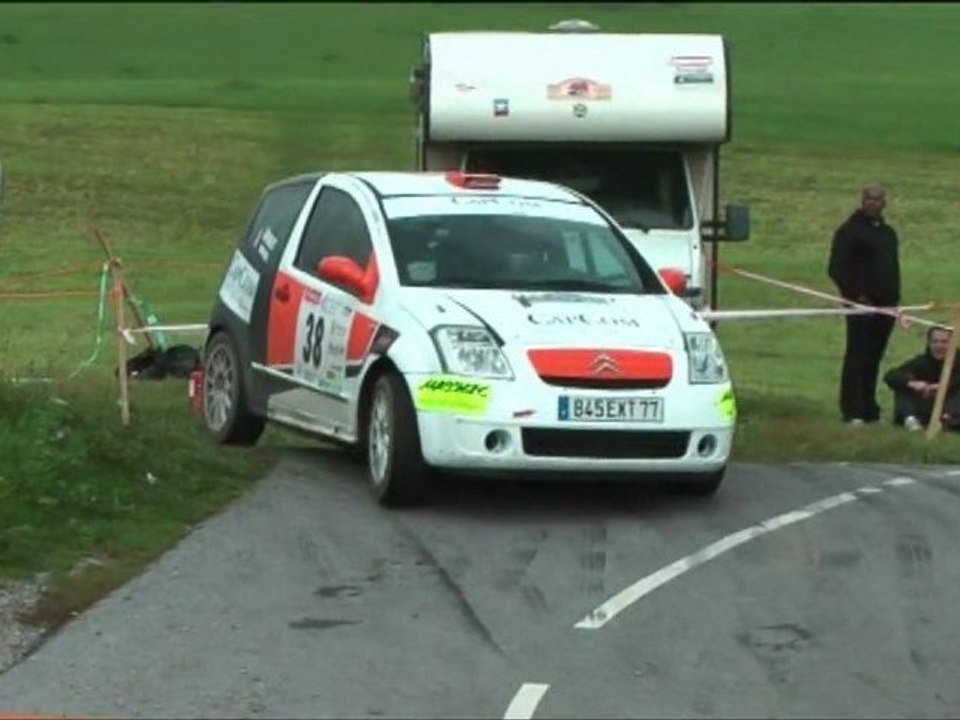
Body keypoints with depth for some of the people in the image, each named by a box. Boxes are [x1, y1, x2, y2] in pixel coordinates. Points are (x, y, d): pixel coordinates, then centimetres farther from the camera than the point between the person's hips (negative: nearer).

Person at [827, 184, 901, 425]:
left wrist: (894, 298, 13)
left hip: (884, 306, 7)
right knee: (857, 358, -6)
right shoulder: (850, 231, -5)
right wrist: (855, 295, -14)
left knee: (873, 360, 9)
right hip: (861, 306, -7)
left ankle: (869, 410, 13)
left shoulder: (888, 233, 18)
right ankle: (853, 411, -5)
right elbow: (836, 269, -9)